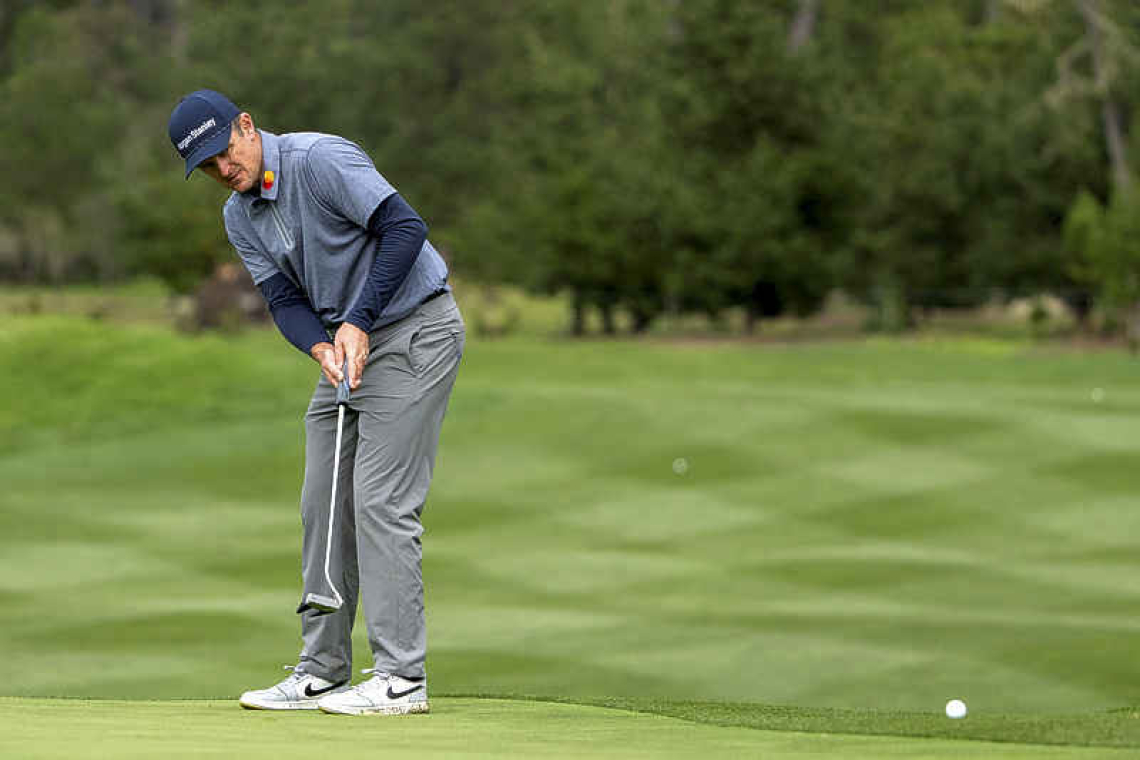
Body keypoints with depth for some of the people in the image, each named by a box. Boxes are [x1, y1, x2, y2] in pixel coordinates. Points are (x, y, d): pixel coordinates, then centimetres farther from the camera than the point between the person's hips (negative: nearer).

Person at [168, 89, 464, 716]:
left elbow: (404, 227, -22)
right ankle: (321, 672, 13)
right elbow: (284, 297, 3)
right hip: (345, 343, 9)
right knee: (323, 504, 7)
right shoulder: (239, 217, 7)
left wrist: (358, 321, -23)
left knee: (381, 500, -13)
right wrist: (322, 349, -18)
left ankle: (402, 677, -13)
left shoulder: (320, 160, -18)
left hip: (413, 330, -9)